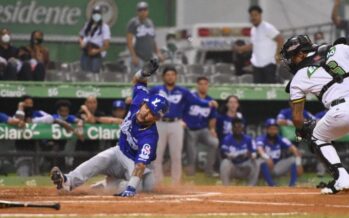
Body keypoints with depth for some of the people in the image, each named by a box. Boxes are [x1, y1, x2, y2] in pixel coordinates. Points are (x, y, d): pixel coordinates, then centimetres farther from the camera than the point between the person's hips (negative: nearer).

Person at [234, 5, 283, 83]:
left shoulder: (267, 28, -10)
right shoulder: (253, 30, 13)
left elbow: (280, 39, -13)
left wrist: (277, 55, -17)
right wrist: (241, 49, 15)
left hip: (268, 63, -7)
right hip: (256, 64, 7)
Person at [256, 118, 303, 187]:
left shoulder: (281, 140, -4)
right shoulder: (261, 139, -12)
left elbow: (295, 150, -17)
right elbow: (260, 150, -35)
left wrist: (298, 164, -33)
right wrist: (267, 158, -56)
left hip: (278, 168, 3)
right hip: (266, 168, -3)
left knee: (294, 160, -17)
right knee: (262, 162, -35)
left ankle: (292, 185, -27)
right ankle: (272, 185, -39)